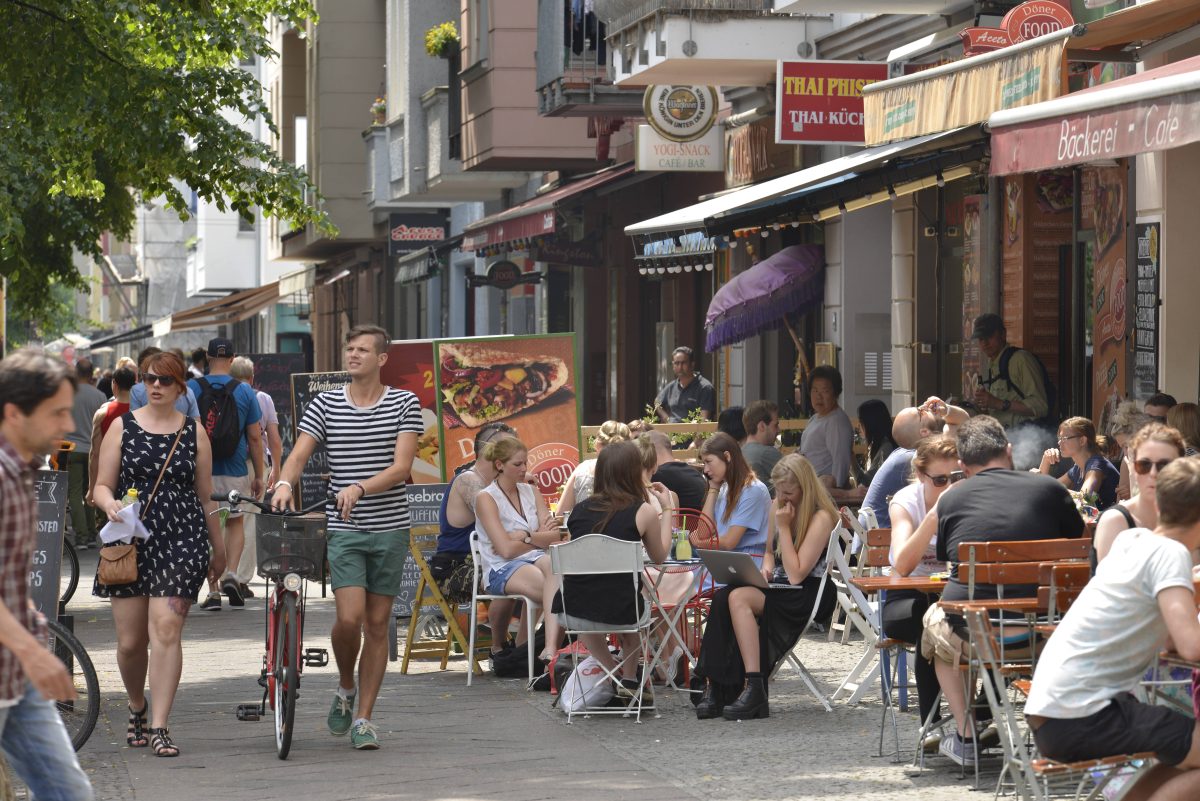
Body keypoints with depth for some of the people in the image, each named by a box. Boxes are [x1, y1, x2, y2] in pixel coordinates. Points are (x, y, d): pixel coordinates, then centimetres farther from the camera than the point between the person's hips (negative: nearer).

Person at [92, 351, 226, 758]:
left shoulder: (193, 431, 8)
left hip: (181, 540, -1)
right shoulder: (122, 427, 7)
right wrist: (110, 504, -18)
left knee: (166, 630, -13)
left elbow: (205, 496, 13)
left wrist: (218, 548, 15)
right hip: (130, 539, 1)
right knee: (130, 640, 2)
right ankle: (136, 709, 30)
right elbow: (102, 485, 5)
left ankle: (159, 726, -9)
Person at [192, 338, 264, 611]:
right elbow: (254, 437, 0)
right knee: (235, 522, 18)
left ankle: (213, 591, 7)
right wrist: (259, 475, 8)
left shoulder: (191, 388, -2)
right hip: (235, 472, 0)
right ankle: (231, 574, -3)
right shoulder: (244, 391, -1)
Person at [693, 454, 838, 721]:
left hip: (808, 596, -7)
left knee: (739, 598, -31)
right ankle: (715, 688, -30)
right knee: (722, 597, -25)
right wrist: (766, 568, 2)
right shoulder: (777, 506, 11)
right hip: (778, 588, 7)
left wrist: (783, 527, -16)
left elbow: (796, 575, -17)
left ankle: (755, 688, -34)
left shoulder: (821, 518, -13)